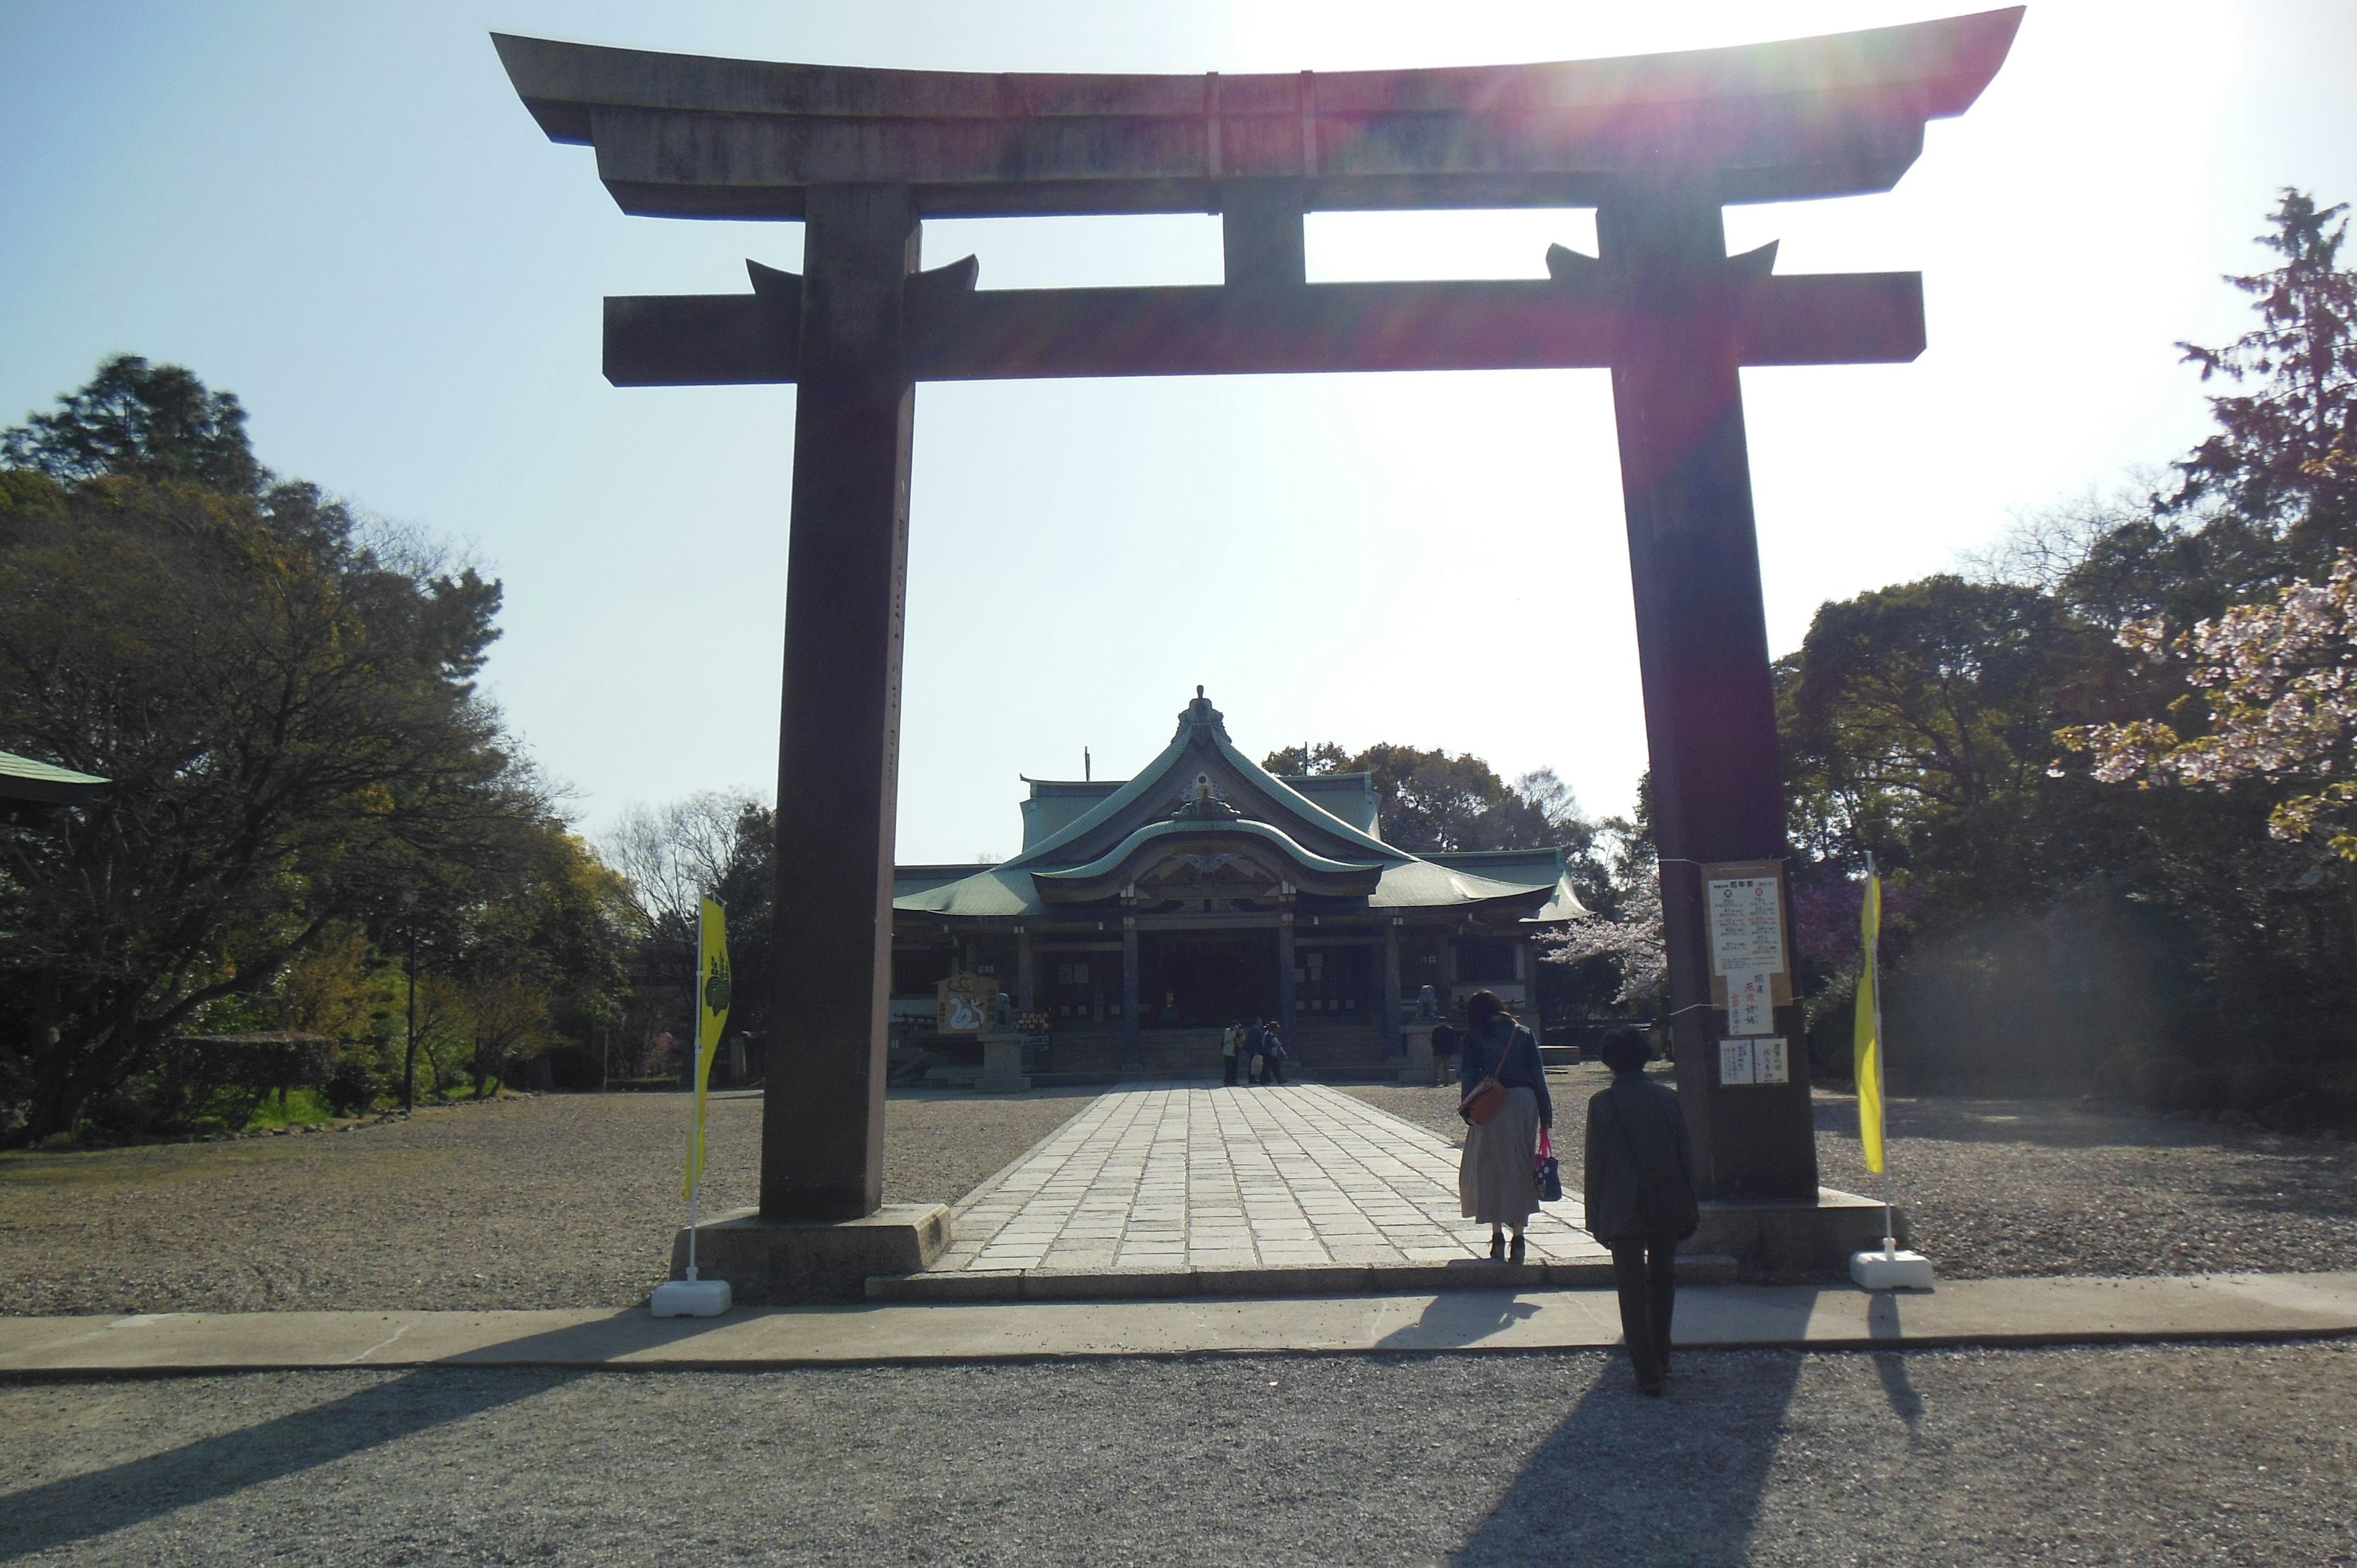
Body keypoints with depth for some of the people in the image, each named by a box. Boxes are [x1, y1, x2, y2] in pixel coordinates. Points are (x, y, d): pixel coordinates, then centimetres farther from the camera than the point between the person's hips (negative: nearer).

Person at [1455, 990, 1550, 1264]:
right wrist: (1546, 1114, 6)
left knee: (1489, 1166, 7)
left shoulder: (1474, 1039, 4)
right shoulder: (1524, 1035, 11)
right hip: (1525, 1101, 3)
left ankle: (1498, 1234, 3)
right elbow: (1538, 1074, 6)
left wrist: (1468, 1112, -5)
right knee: (1520, 1167, 9)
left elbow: (1470, 1076, -4)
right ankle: (1518, 1236, 8)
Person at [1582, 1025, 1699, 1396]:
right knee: (1662, 1280, 19)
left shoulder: (1602, 1103, -9)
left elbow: (1595, 1163, -6)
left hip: (1623, 1210, -3)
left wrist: (1595, 1217, 2)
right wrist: (1688, 1209, 12)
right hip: (1669, 1206, 4)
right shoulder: (1668, 1097, -1)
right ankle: (1660, 1360, 29)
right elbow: (1686, 1155, 3)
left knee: (1633, 1289, 3)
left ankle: (1648, 1373, 2)